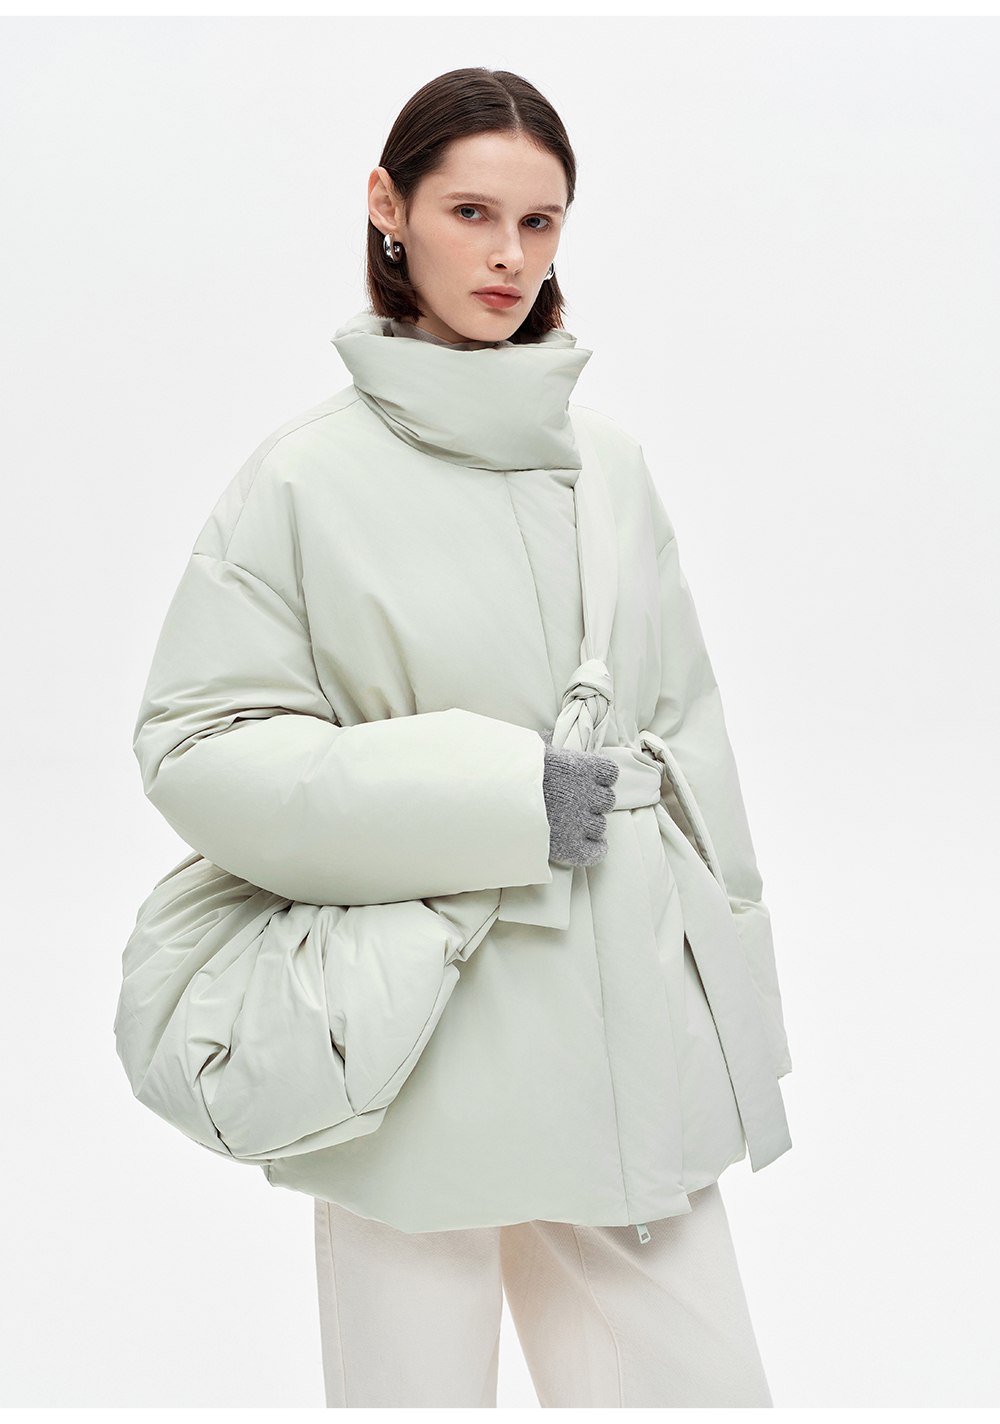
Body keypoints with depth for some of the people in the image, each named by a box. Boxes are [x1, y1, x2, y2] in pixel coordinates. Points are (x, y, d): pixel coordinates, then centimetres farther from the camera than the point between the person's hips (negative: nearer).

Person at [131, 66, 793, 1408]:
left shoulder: (607, 461, 7)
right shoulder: (309, 478, -6)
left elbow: (685, 730, 11)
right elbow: (195, 745, -8)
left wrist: (739, 1022, 13)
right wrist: (499, 795, -15)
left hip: (630, 1029, 4)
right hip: (418, 1048, -3)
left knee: (705, 1382, 9)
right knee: (418, 1384, 11)